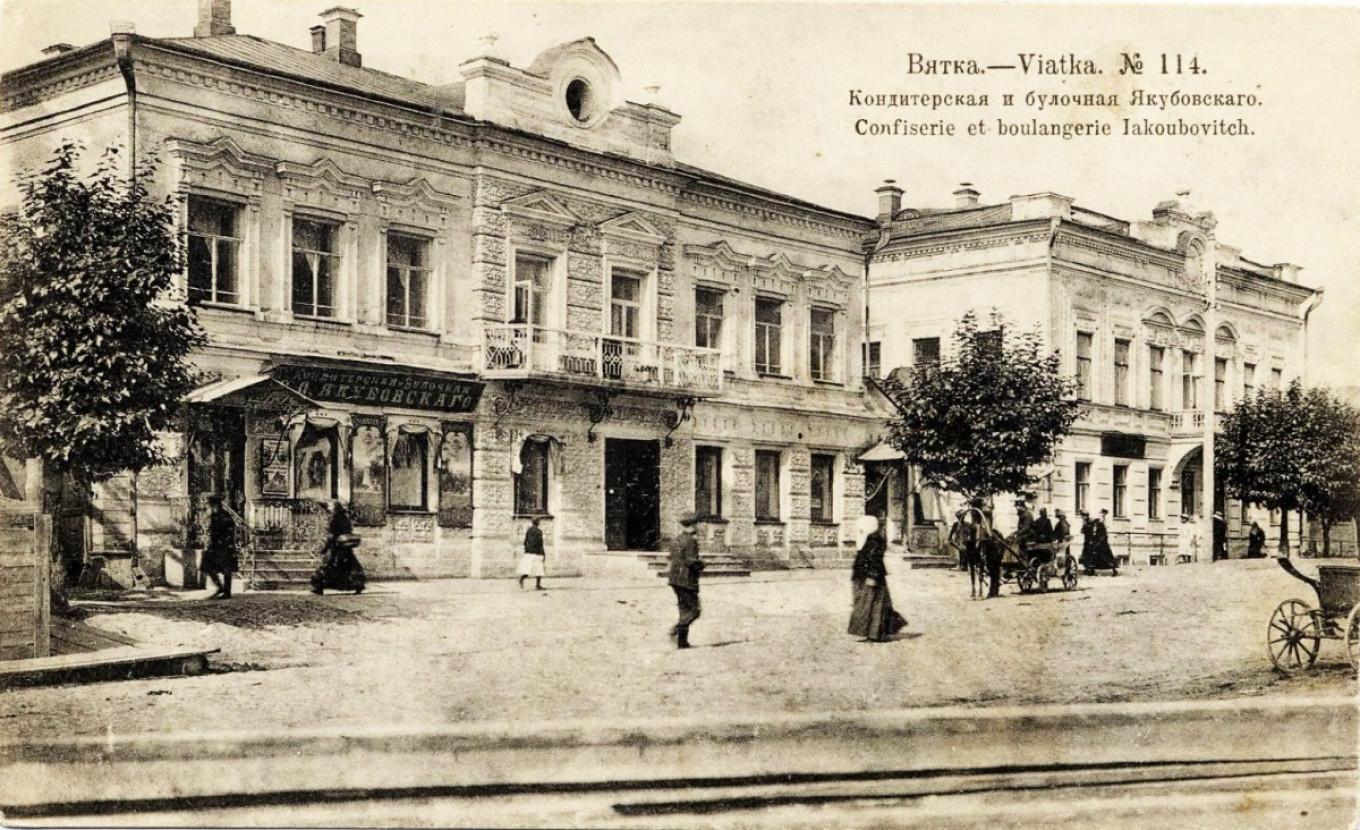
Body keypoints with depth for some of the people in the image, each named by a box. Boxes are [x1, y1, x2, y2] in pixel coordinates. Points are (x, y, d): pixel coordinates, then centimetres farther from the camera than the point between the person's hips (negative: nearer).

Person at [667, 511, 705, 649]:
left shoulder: (675, 540, 10)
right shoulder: (691, 541, -15)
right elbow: (691, 561, -23)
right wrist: (701, 564, -3)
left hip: (675, 579, 8)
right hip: (687, 580, -8)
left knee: (684, 609, 14)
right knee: (693, 610, -1)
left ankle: (682, 641, 12)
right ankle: (677, 631, -17)